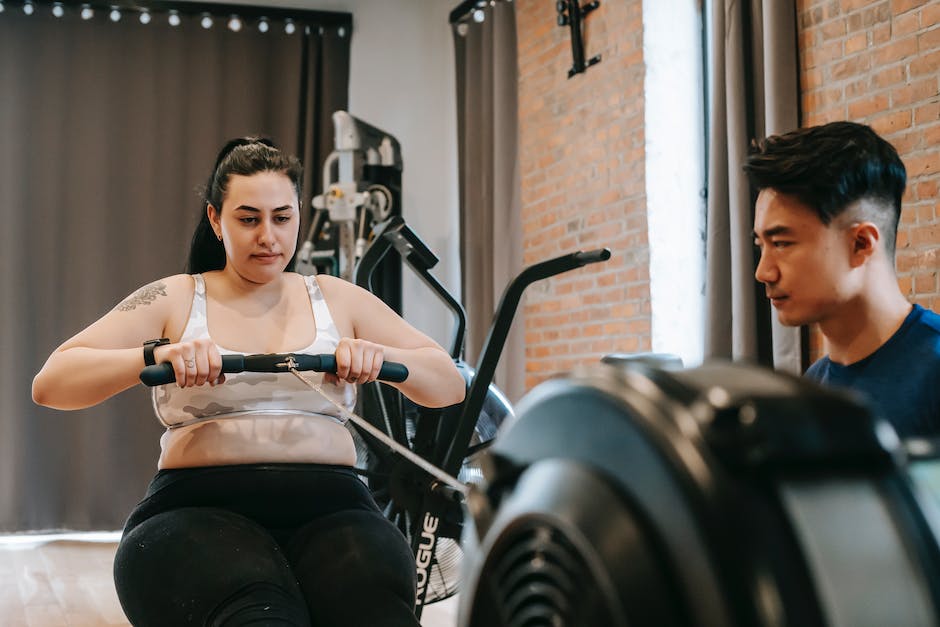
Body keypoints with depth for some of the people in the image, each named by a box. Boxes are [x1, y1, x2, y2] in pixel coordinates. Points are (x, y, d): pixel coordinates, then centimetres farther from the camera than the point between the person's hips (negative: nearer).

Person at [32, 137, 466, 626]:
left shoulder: (338, 300, 20)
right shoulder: (173, 300, 14)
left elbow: (450, 386, 15)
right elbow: (50, 384, 3)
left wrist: (382, 356, -7)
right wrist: (156, 355, -15)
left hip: (329, 509, 2)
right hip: (198, 510, -2)